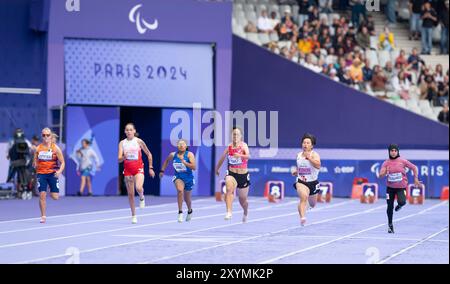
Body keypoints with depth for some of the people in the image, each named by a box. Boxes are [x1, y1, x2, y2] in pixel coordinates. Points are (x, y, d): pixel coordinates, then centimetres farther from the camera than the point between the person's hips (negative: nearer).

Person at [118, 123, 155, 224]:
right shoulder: (122, 143, 2)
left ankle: (142, 197, 9)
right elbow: (119, 159, -4)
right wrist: (123, 157, -27)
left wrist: (150, 168, 6)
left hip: (138, 168, -2)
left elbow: (149, 154, 7)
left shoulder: (139, 141, -2)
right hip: (127, 169, 2)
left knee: (138, 188, -28)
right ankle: (133, 215, 18)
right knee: (130, 194, 5)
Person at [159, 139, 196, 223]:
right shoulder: (173, 155, -4)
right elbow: (167, 161, 19)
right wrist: (162, 170, 18)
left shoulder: (189, 154, -12)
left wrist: (184, 162, -30)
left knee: (187, 198, 15)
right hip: (178, 177, 0)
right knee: (180, 190, -32)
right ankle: (180, 212, -27)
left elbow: (194, 167, -22)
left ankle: (190, 211, 49)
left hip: (188, 177, 0)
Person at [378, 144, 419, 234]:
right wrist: (384, 172, -28)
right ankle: (390, 225, 25)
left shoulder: (403, 161, -8)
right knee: (390, 206, 4)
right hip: (390, 187, 2)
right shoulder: (386, 163, -3)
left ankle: (399, 205, 15)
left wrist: (416, 179, -3)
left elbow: (414, 168, 2)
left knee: (401, 202, -26)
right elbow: (380, 176, -7)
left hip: (401, 187, -2)